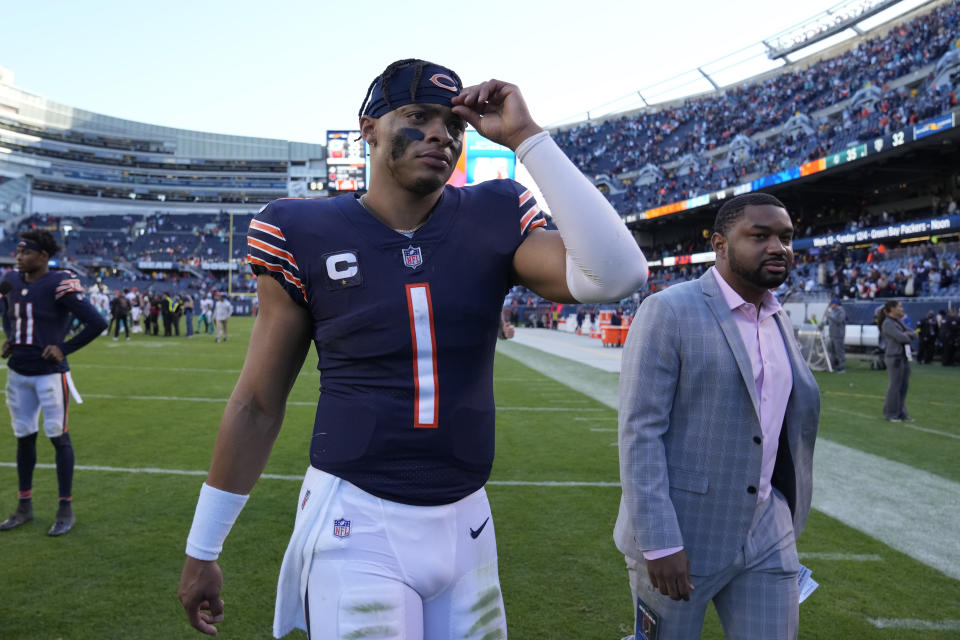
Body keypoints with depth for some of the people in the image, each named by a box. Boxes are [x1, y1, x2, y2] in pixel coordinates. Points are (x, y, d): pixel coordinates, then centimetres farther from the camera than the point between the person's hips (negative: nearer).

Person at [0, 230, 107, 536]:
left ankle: (66, 509, 12)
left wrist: (64, 349, -15)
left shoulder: (59, 284, -16)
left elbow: (97, 323, -20)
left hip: (50, 373, -6)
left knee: (58, 437, 1)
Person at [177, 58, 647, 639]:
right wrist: (202, 549, 5)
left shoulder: (493, 221, -3)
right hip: (356, 528, -2)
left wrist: (527, 138, -17)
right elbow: (258, 403, 0)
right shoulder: (308, 237, -7)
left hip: (464, 524, 3)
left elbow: (616, 274, -20)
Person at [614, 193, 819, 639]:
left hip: (767, 538, 6)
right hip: (679, 536, -6)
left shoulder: (778, 320, 10)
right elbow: (639, 431, -17)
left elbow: (789, 423, 16)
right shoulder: (668, 312, -13)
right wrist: (659, 543, -20)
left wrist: (786, 522, 16)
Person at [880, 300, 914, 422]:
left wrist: (906, 335, -10)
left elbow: (911, 334, 9)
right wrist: (909, 337, 0)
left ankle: (901, 413, 17)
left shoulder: (899, 321, 15)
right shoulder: (888, 323, -12)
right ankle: (891, 414, 8)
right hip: (895, 357, -8)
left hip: (904, 356, 8)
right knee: (895, 386, -3)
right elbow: (901, 337, -19)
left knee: (904, 386, 9)